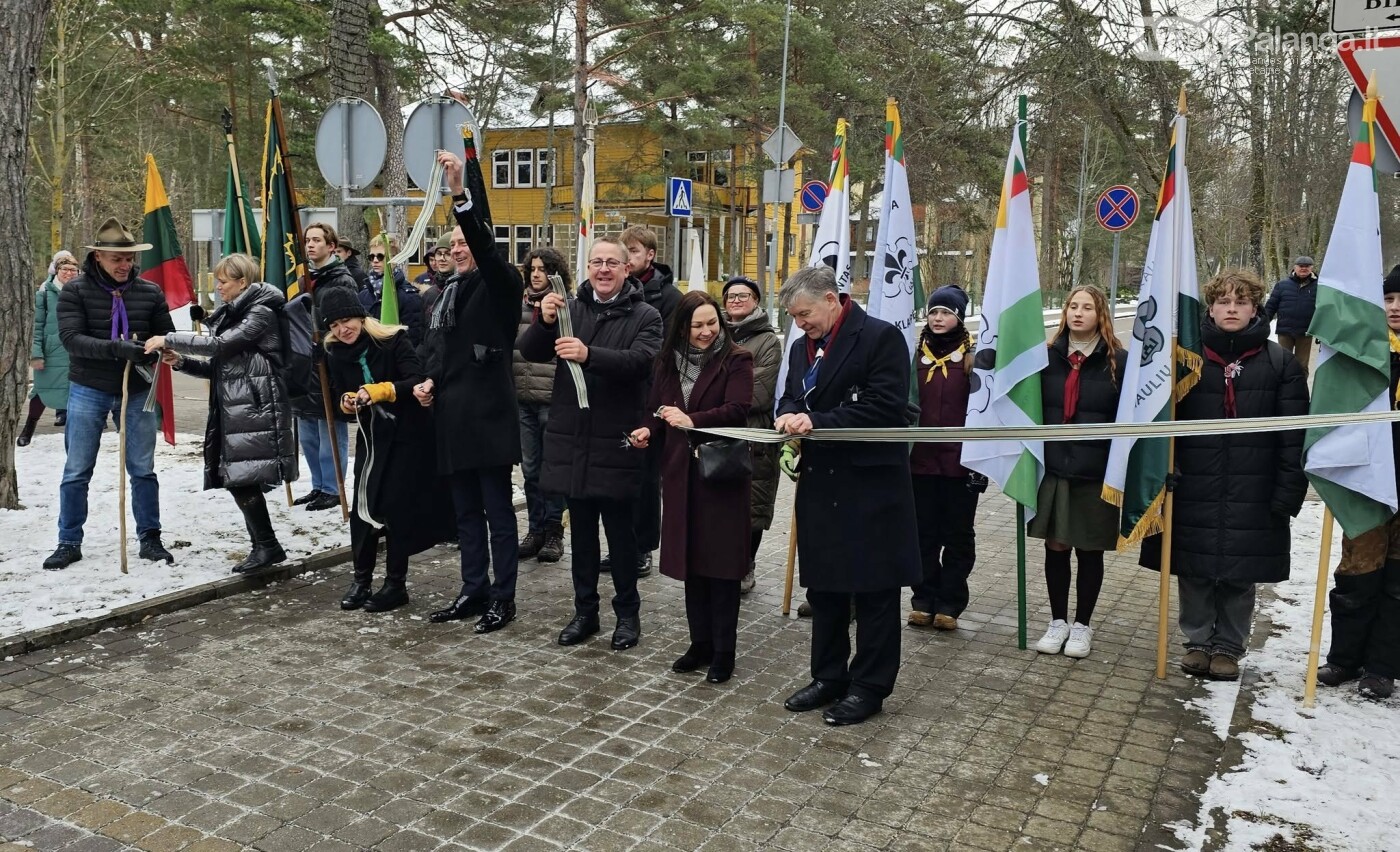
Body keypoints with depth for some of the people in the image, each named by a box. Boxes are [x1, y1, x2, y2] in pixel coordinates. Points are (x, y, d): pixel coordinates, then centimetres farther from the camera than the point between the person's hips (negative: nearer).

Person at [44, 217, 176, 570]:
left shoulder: (150, 292, 0)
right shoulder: (75, 291, -6)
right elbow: (71, 338, -17)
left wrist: (152, 351, -18)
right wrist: (117, 348, -32)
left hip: (137, 392, 2)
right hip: (88, 391, -1)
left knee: (143, 470, 8)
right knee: (76, 472, 5)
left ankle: (150, 539, 19)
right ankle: (69, 543, 18)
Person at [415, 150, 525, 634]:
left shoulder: (499, 285, -5)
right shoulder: (447, 292, 17)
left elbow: (486, 246, -25)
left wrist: (460, 194, -35)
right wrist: (430, 382, 4)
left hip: (488, 416, -8)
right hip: (452, 416, 8)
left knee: (497, 512, 1)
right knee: (466, 512, 14)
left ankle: (503, 598, 10)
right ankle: (473, 591, 24)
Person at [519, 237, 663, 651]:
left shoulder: (644, 316, -2)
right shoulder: (570, 309, 9)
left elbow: (642, 360, -20)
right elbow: (530, 352, 0)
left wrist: (589, 355, -35)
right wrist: (543, 322, -21)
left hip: (617, 442, -3)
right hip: (572, 439, 4)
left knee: (620, 530, 6)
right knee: (581, 531, 13)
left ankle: (628, 612, 20)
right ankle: (585, 609, 25)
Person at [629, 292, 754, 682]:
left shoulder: (736, 359, -4)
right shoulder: (668, 361, 11)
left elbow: (738, 409, -16)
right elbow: (657, 411, 17)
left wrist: (693, 421, -28)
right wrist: (649, 430, -5)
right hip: (680, 472, 5)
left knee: (721, 562, 0)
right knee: (690, 560, 10)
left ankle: (723, 652, 11)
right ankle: (700, 643, 23)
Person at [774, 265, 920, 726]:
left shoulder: (881, 337, -10)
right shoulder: (803, 346, 13)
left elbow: (886, 407, -18)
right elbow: (791, 396, 18)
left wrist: (818, 421, -21)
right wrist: (789, 416, -7)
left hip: (870, 485, -7)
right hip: (820, 484, 8)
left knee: (874, 592, 3)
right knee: (823, 586, 14)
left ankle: (869, 687, 15)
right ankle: (828, 676, 28)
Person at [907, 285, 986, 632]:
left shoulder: (973, 356, -3)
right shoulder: (916, 354, 7)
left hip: (961, 461, -3)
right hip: (921, 460, 3)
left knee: (958, 535, 7)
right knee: (924, 532, 10)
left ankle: (950, 604, 16)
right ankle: (923, 600, 20)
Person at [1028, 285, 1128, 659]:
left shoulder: (1117, 361, -3)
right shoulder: (1049, 356, 5)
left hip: (1095, 472, -2)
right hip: (1053, 468, 2)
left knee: (1089, 551, 8)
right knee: (1055, 547, 8)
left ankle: (1082, 625, 23)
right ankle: (1058, 621, 23)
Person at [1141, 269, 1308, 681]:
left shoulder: (1281, 363, 0)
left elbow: (1295, 435, -2)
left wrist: (1289, 492, -7)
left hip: (1252, 498, 0)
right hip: (1194, 493, 1)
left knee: (1240, 577, 11)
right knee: (1193, 572, 10)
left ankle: (1229, 647, 29)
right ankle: (1198, 641, 29)